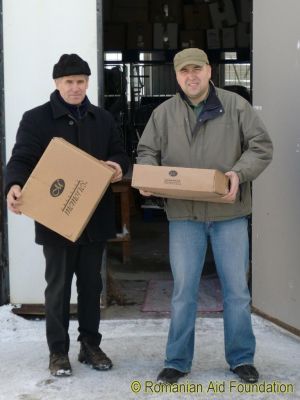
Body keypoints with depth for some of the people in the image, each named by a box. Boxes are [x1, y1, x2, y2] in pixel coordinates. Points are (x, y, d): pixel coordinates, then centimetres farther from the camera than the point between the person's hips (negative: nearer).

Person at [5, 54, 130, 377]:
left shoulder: (102, 119, 10)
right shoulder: (36, 119, -3)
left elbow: (120, 155, 15)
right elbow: (21, 159, -10)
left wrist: (119, 167, -10)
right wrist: (14, 186, -31)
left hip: (95, 218, 4)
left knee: (92, 284, 12)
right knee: (58, 286, 5)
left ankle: (90, 344, 25)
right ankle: (58, 351, 16)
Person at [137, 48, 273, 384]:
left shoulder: (235, 106, 1)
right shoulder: (164, 113, 4)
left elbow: (261, 146, -2)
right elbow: (147, 152, 9)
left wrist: (239, 173, -19)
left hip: (229, 212, 0)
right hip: (184, 214, 1)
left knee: (236, 288, 8)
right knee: (183, 290, 6)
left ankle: (241, 358, 23)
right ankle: (177, 361, 18)